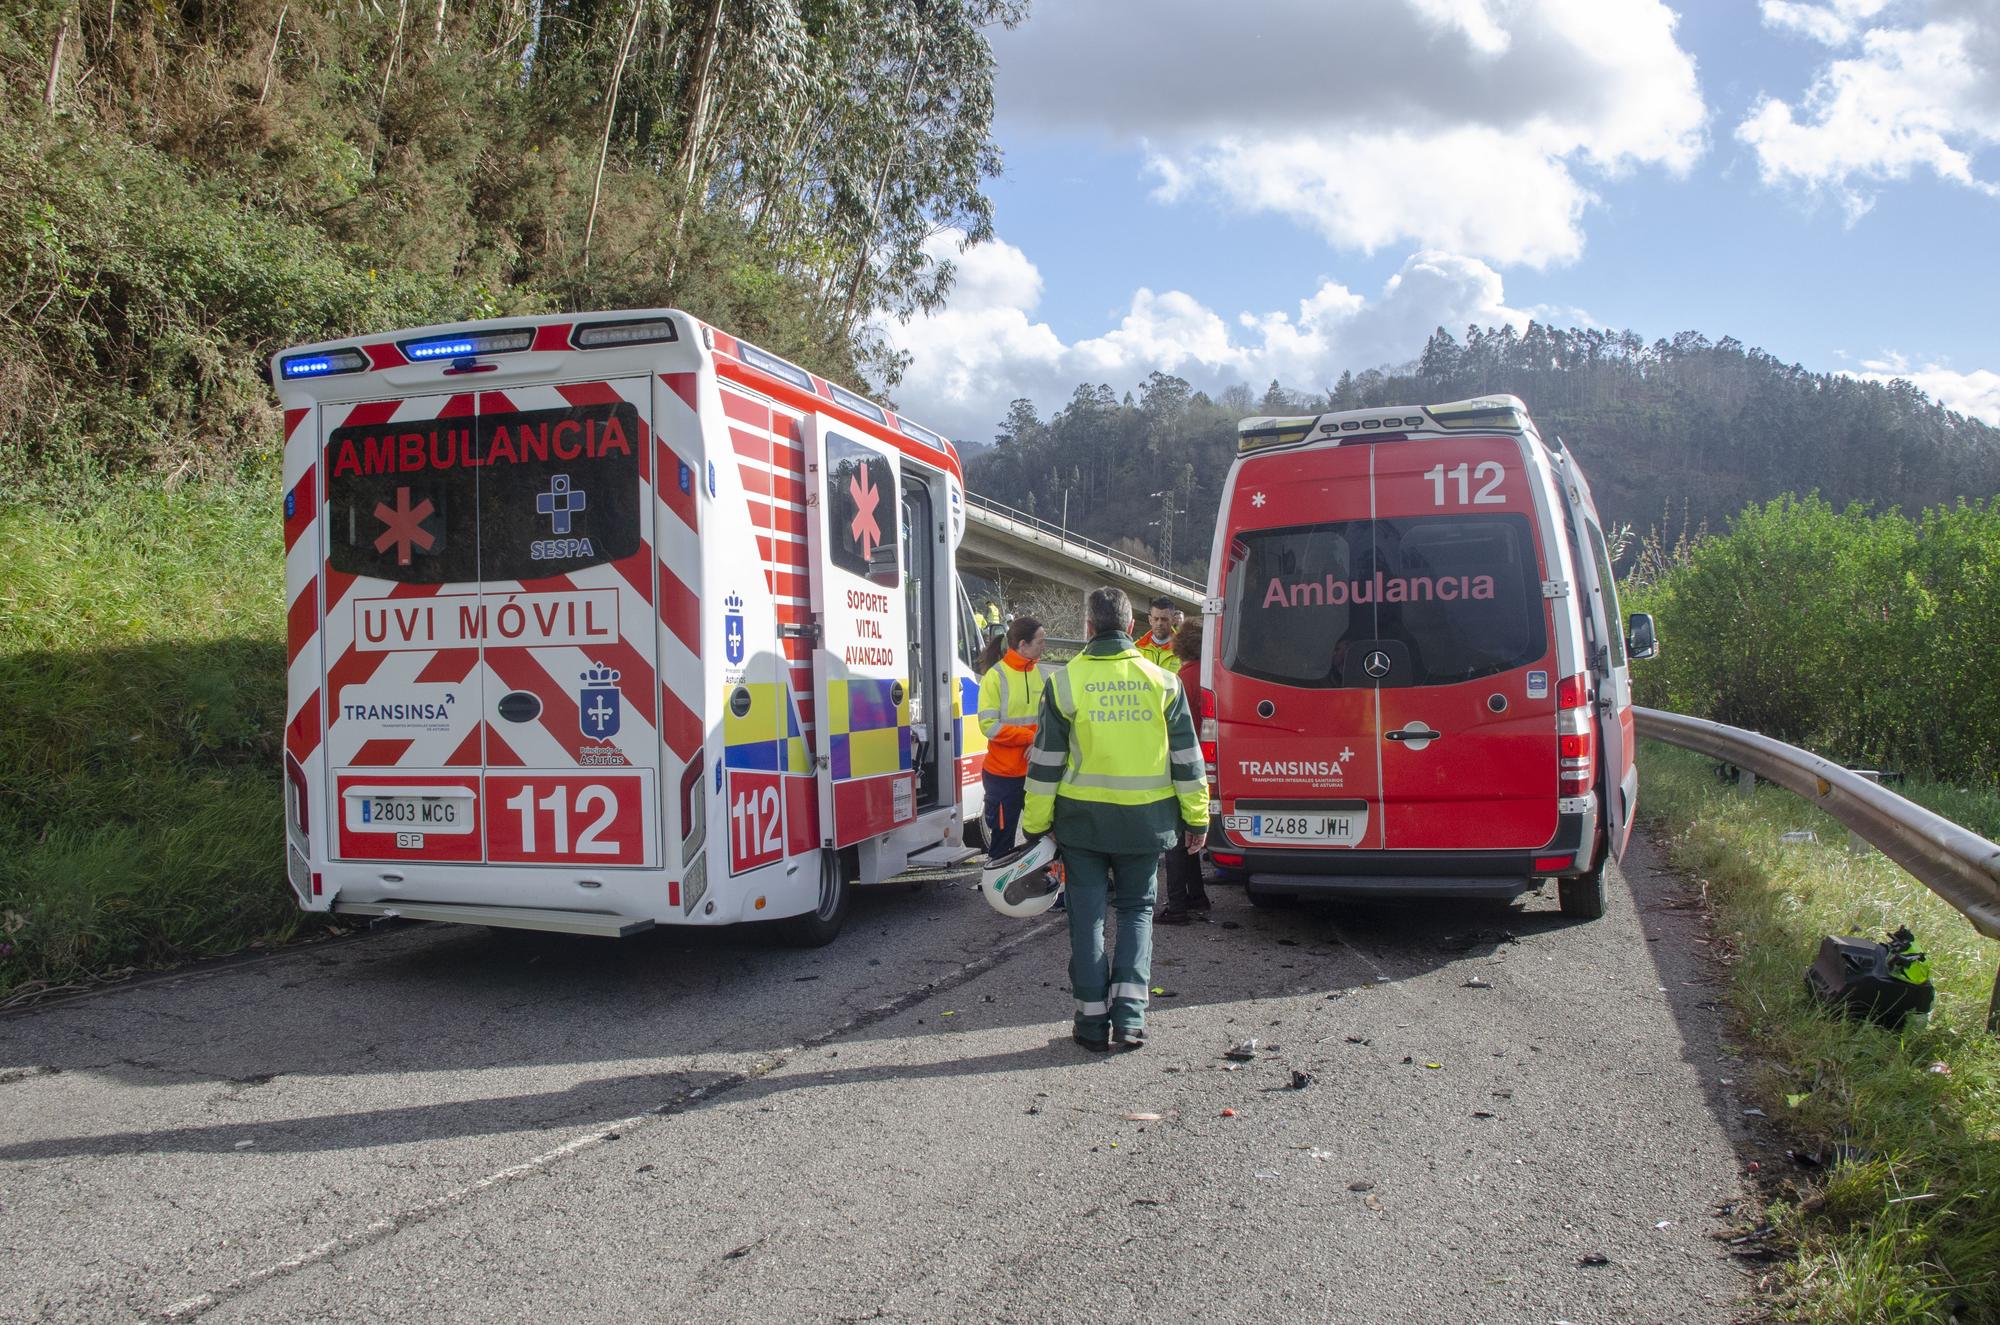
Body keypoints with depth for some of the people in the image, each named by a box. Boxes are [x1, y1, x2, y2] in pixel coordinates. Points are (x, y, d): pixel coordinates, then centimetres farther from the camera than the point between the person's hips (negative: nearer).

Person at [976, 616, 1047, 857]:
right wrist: (1031, 737, -19)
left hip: (1036, 771, 5)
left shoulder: (1039, 672, 5)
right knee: (1002, 840, 6)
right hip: (1003, 774, -5)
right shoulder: (996, 676, -11)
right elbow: (989, 725, -16)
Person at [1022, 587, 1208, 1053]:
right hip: (1145, 820, 2)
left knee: (1088, 914, 8)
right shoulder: (1162, 682, -1)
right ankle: (1130, 1014, 4)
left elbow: (1046, 763, -3)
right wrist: (1196, 820, 11)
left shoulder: (1064, 682, -5)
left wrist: (1035, 825, 5)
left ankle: (1093, 1019, 10)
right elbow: (1186, 758, 3)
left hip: (1083, 820, -1)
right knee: (1136, 910, 14)